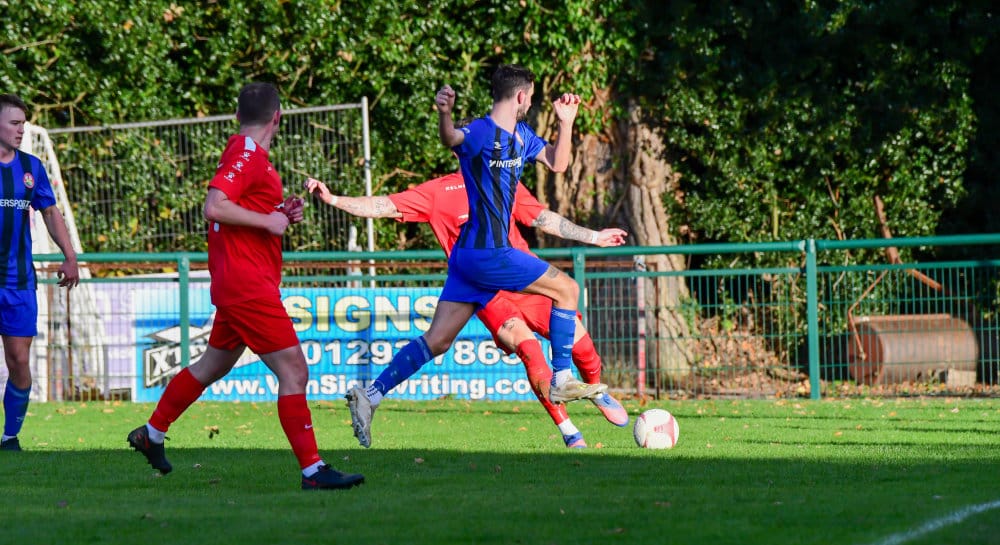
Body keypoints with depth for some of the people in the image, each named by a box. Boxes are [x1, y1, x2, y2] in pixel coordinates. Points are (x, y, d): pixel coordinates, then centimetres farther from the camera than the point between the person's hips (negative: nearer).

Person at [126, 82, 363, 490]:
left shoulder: (246, 152, 15)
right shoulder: (248, 155, -15)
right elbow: (214, 208, -26)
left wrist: (280, 213, 13)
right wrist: (268, 221, -18)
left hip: (236, 284, 10)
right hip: (247, 284, -10)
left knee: (213, 365, 22)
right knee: (293, 371, -11)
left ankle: (151, 434, 34)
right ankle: (312, 469, -12)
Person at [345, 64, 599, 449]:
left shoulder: (521, 135, 16)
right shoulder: (480, 133, -14)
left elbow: (557, 163, 26)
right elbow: (452, 139, -36)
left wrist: (566, 123, 10)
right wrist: (444, 113, -59)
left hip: (470, 254, 9)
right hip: (488, 253, -9)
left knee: (438, 340, 3)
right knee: (566, 289, 4)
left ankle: (370, 395, -2)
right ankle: (561, 380, 12)